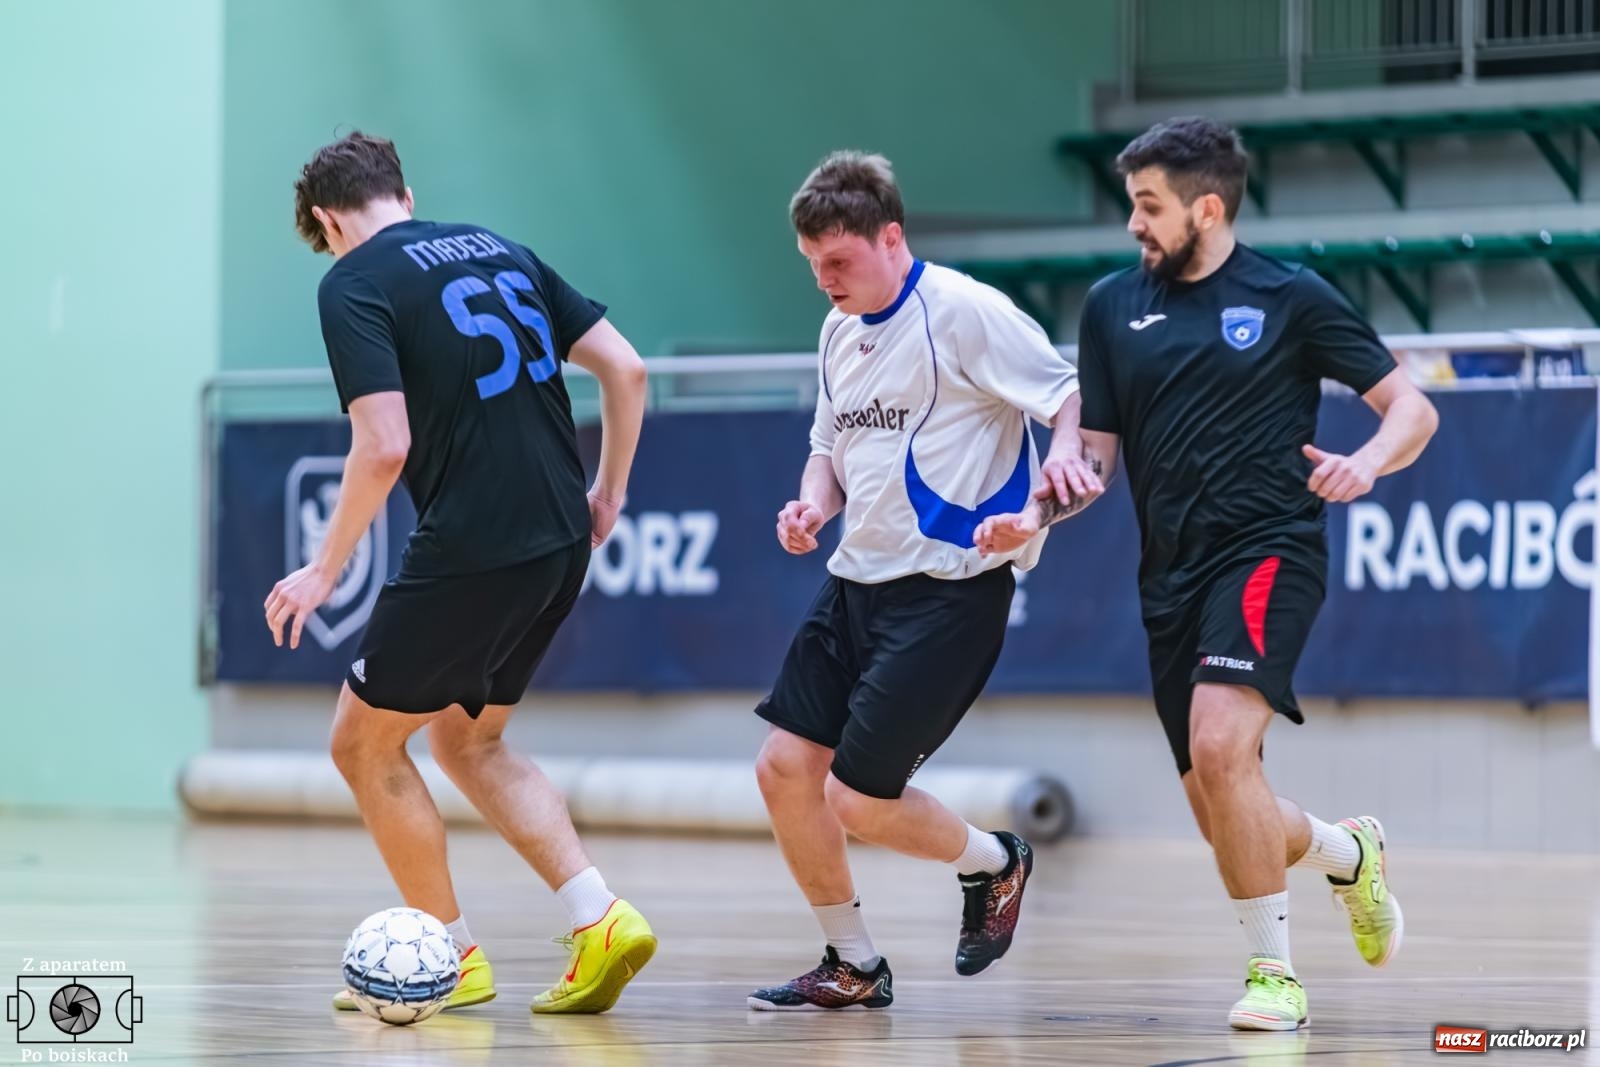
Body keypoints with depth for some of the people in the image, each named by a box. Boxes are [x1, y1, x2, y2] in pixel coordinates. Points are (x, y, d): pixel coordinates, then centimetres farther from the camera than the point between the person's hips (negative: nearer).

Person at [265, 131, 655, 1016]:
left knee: (364, 743, 11)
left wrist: (326, 570, -7)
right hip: (561, 543, 7)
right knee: (467, 742, 22)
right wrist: (607, 493, 22)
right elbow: (625, 368, 11)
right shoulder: (497, 249, 14)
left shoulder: (353, 283, -6)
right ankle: (599, 919, 8)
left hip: (471, 550, -7)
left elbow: (384, 447, -17)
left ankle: (453, 957, 15)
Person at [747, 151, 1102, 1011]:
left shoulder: (962, 312, -13)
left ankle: (995, 863, 21)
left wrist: (1068, 453, -36)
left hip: (948, 590, -8)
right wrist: (813, 505, 2)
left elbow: (1070, 392, -15)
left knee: (858, 797, -9)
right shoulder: (840, 331, 12)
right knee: (785, 768, 1)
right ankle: (853, 967, 17)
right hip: (857, 580, 8)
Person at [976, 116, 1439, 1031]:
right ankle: (1348, 852, 39)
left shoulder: (1291, 297, -1)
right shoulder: (1113, 306, 11)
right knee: (1229, 828, 5)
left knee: (1220, 746, -28)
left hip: (1269, 550, -5)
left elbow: (1412, 408, 2)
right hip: (1172, 576, 5)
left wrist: (1366, 464, -20)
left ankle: (1274, 971, -16)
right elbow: (1097, 453, 15)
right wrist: (1038, 514, -5)